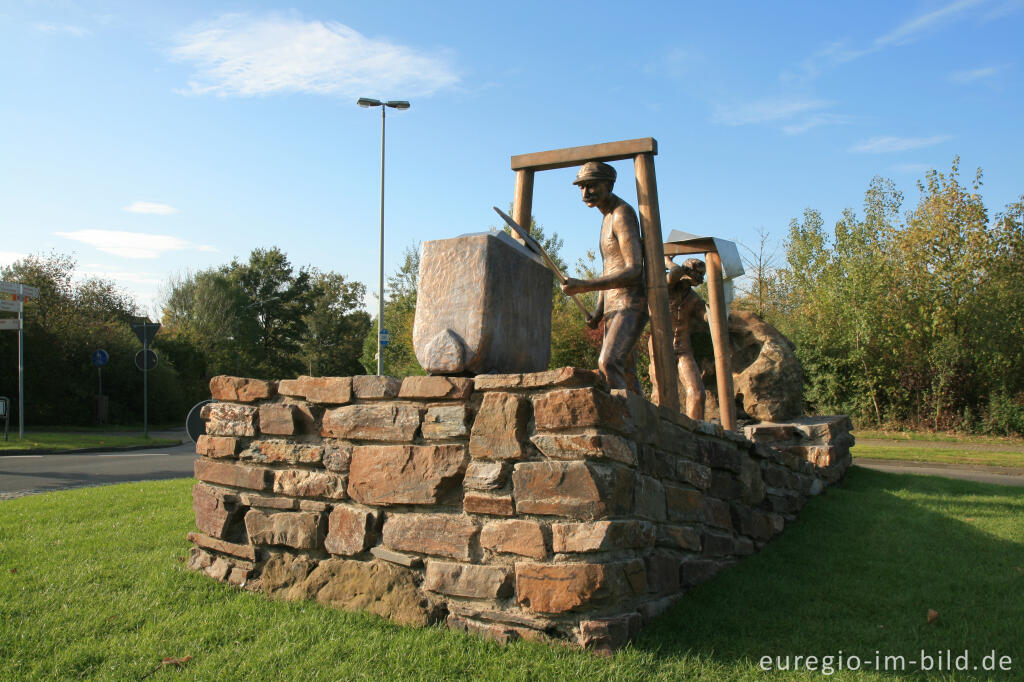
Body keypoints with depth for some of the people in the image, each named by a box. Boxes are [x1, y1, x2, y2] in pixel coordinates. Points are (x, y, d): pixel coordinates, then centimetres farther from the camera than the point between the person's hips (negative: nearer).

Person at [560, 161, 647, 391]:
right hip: (613, 310, 10)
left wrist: (583, 286, -27)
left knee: (608, 363, -27)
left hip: (631, 306, -10)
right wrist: (598, 312, 14)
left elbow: (634, 271, -22)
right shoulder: (607, 217, 20)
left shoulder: (622, 213, -11)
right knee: (625, 375, 9)